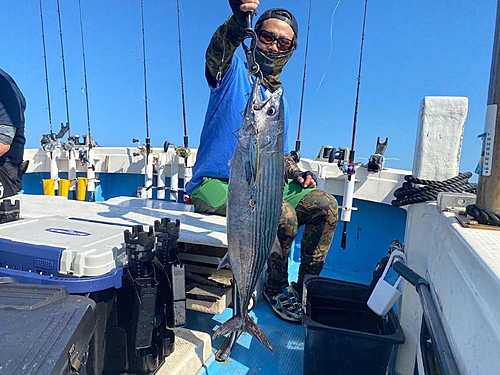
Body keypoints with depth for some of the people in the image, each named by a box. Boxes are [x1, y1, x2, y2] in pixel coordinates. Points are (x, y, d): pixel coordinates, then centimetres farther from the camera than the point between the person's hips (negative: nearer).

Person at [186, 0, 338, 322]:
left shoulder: (281, 102, 18)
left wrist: (297, 172, 3)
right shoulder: (234, 71, -1)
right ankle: (276, 289, 4)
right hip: (216, 185, -6)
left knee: (326, 206, -7)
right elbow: (216, 53, -28)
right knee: (284, 216, -28)